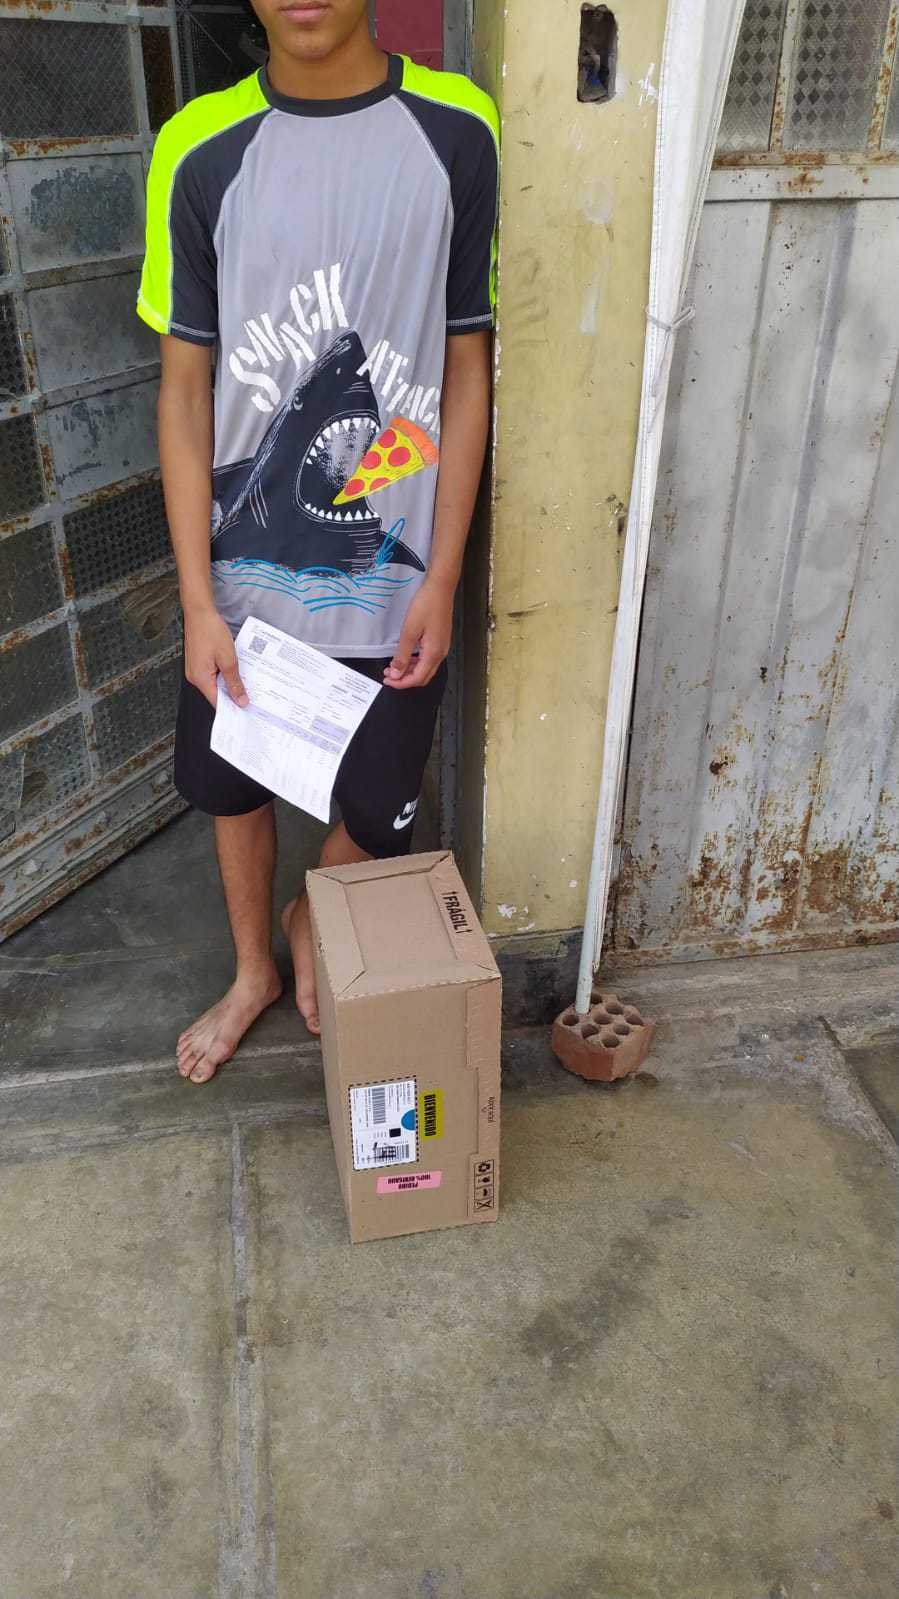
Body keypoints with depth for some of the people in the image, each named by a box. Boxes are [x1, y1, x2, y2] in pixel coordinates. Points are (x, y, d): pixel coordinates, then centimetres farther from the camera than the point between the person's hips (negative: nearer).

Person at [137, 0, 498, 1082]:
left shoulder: (455, 132, -5)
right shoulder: (200, 150, -4)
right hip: (244, 572, 1)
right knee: (232, 783, 17)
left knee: (377, 815, 10)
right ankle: (253, 970, 47)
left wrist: (442, 580, -7)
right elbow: (185, 390, -2)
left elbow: (466, 372, -2)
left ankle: (311, 922, 47)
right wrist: (197, 601, -7)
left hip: (392, 578, -1)